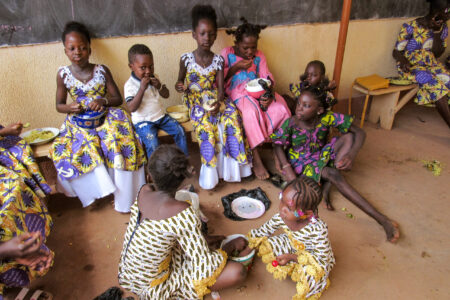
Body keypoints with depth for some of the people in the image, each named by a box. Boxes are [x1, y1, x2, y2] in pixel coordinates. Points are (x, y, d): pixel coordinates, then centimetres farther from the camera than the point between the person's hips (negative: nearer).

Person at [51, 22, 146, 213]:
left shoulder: (102, 71, -2)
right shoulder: (63, 74, 1)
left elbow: (118, 98, 0)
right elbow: (59, 105, 7)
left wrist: (103, 101, -21)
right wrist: (70, 107, -17)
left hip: (105, 117, -2)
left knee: (118, 142, -29)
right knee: (62, 151, -24)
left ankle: (123, 197, -15)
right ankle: (93, 192, -8)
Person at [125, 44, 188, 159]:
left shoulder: (154, 77, 4)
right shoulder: (130, 85, -14)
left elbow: (166, 95, 9)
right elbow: (132, 108, -23)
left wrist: (159, 86, -14)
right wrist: (142, 88, -30)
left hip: (160, 116, 6)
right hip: (143, 120, -6)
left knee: (179, 130, -7)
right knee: (152, 143, -27)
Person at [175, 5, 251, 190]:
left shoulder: (218, 60, 2)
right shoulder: (186, 59, -2)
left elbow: (220, 87, -3)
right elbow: (180, 80, 10)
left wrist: (218, 102, -24)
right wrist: (179, 86, -15)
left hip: (214, 98, 2)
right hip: (195, 100, -2)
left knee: (232, 114, -27)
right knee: (205, 122, -32)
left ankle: (230, 164, -17)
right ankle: (210, 170, -22)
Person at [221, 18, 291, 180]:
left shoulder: (259, 56, 14)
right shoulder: (227, 53, 4)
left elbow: (267, 77, 5)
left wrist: (269, 95, -15)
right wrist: (236, 67, -12)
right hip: (238, 92, -4)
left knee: (281, 109, -24)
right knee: (251, 111, -37)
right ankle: (256, 159, -26)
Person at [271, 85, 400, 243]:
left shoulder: (327, 118, -17)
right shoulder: (291, 123, -18)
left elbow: (359, 132, -16)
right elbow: (278, 145, -9)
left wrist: (352, 154, -35)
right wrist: (287, 169, -24)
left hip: (321, 156, 3)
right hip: (301, 161, -3)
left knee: (349, 137, -21)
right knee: (333, 175, -31)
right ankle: (382, 219, -31)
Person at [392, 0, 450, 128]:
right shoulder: (411, 27, -12)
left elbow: (436, 54, 1)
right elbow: (396, 52, -9)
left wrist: (436, 32, -11)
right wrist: (403, 60, -32)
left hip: (431, 64, 6)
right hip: (411, 66, -6)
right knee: (437, 85, -28)